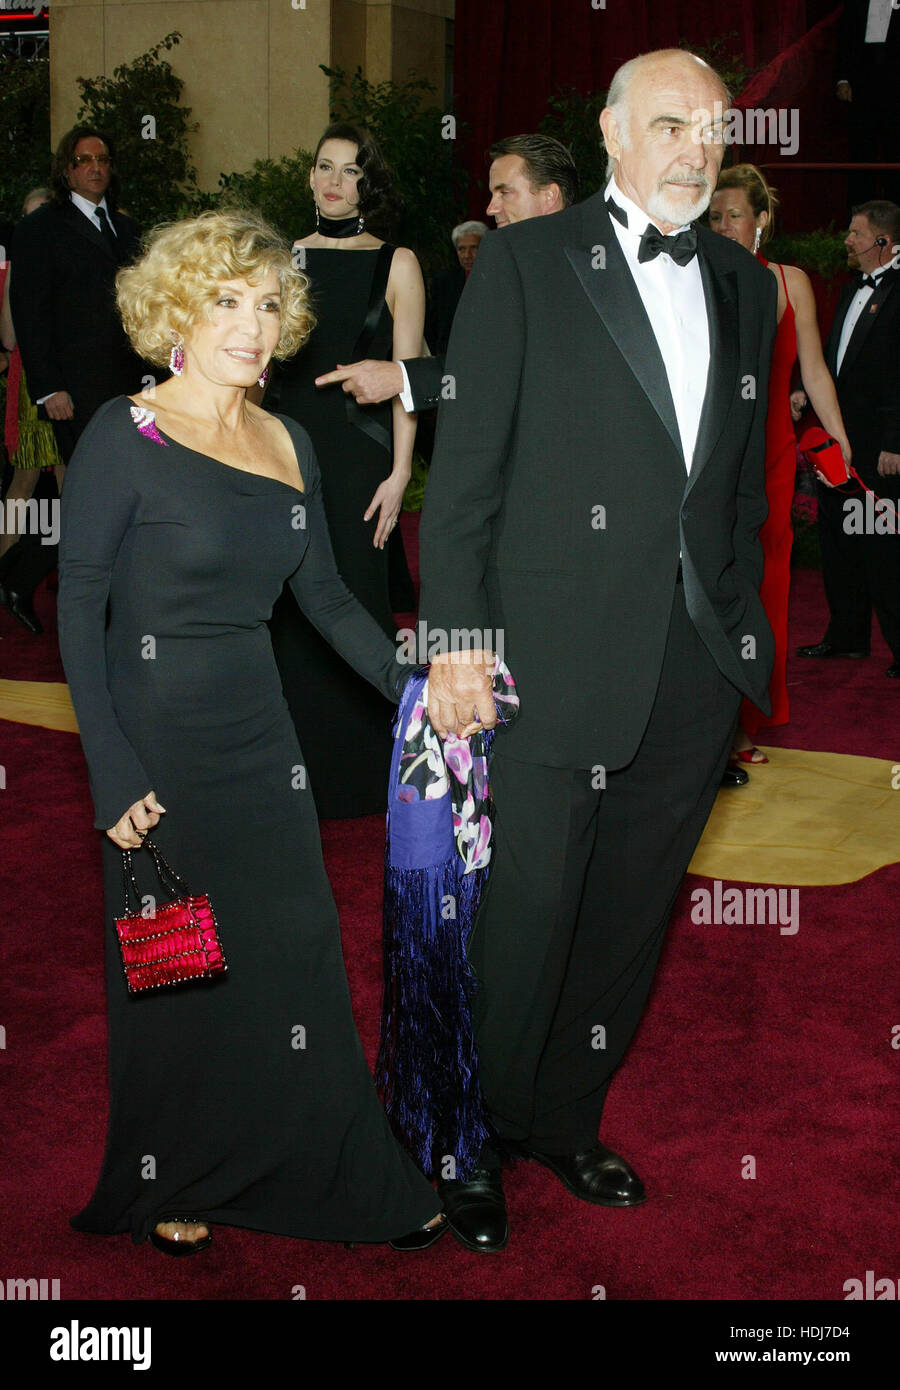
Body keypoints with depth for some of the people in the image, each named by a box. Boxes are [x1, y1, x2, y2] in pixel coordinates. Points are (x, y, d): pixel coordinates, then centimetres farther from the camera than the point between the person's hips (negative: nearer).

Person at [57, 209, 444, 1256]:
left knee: (297, 954, 9)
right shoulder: (123, 437, -11)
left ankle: (343, 1177, 26)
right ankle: (168, 1185, 30)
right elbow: (78, 608, -12)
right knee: (174, 971, 8)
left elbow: (326, 596, 11)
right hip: (158, 737, -5)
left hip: (258, 730, 5)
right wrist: (112, 771, -17)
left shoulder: (287, 444, 6)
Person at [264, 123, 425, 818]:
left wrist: (399, 473, -10)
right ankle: (299, 765, 19)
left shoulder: (395, 264, 1)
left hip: (357, 451, -3)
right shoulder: (286, 258, 10)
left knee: (352, 597, 0)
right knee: (289, 602, 5)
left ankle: (361, 767, 14)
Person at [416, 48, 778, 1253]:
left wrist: (747, 626, 8)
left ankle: (567, 1121, 31)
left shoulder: (745, 284, 13)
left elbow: (748, 475, 15)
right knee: (527, 914, 2)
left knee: (632, 913, 13)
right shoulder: (525, 262, -1)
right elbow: (466, 461, -5)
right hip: (559, 654, -4)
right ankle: (479, 1143, 22)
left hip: (700, 665, 5)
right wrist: (456, 634, -10)